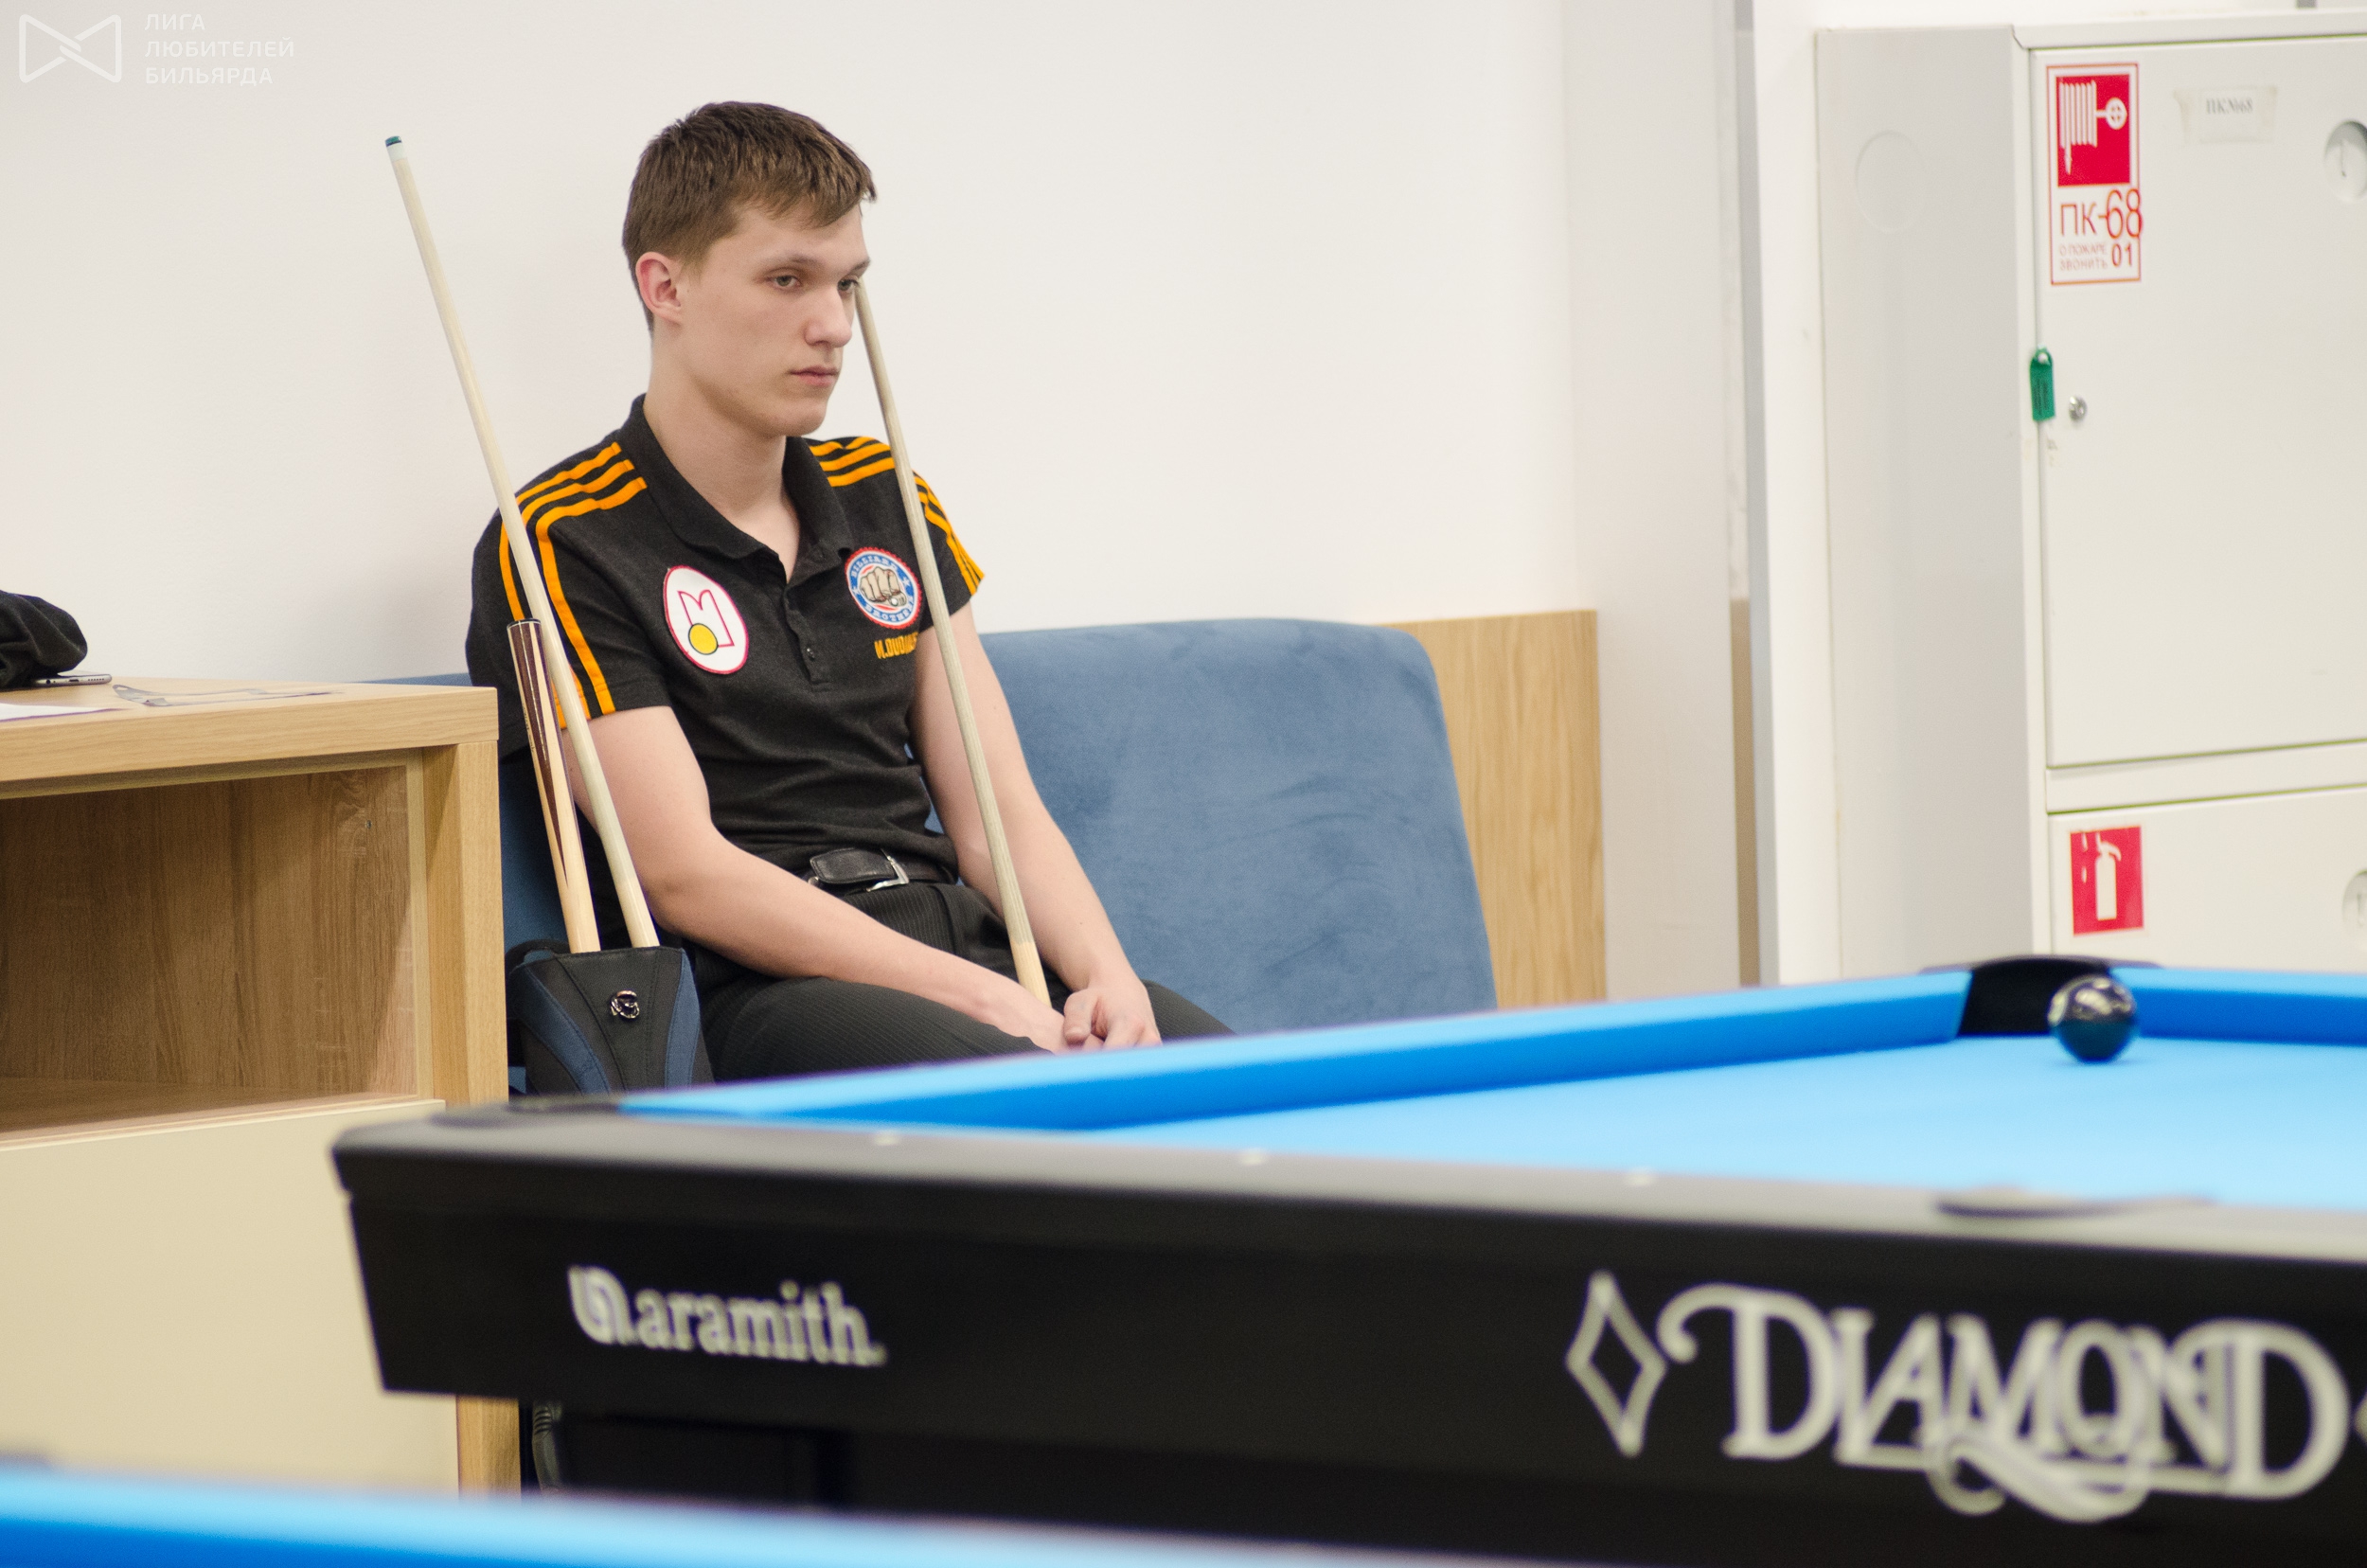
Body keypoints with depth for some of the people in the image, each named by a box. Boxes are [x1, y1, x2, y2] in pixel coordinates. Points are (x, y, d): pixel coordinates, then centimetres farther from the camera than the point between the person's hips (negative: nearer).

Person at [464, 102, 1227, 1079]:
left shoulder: (884, 503, 20)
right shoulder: (565, 547, -2)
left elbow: (998, 820, 16)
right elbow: (688, 877, -11)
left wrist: (1106, 980, -6)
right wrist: (983, 1000, -18)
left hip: (962, 942, 7)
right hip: (755, 990, -7)